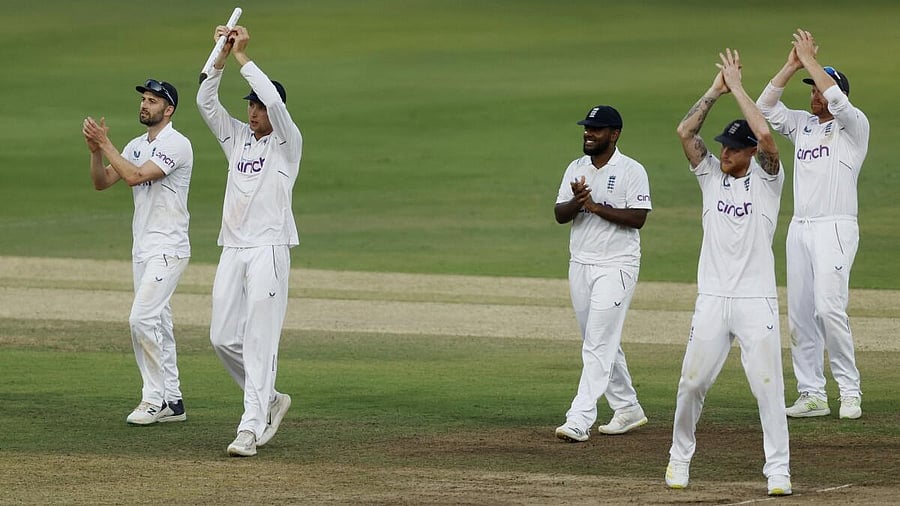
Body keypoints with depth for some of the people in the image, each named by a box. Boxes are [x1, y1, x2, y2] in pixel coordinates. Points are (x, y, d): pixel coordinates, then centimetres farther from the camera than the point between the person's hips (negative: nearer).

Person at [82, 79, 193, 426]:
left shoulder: (176, 144, -14)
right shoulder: (137, 146, 14)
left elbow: (134, 176, -24)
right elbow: (101, 182, 9)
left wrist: (106, 143, -20)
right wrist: (96, 149, -7)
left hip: (168, 249, -9)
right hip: (142, 248, 9)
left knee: (142, 319, -16)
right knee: (157, 323, 10)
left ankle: (155, 399, -9)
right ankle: (171, 401, 14)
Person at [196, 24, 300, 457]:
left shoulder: (287, 142, -1)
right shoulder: (237, 137, 16)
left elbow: (275, 100, -19)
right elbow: (205, 102, 6)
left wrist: (243, 57, -13)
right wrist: (221, 57, -5)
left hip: (268, 250, -7)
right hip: (232, 250, 7)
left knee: (259, 341, -10)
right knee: (223, 338, 4)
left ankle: (251, 427, -14)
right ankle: (269, 401, 23)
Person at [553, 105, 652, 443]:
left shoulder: (632, 171, -8)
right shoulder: (576, 169, 10)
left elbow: (638, 217, -16)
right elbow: (559, 215, 4)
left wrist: (596, 207, -21)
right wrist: (576, 201, -17)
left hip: (616, 266, -7)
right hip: (580, 264, 7)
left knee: (599, 343, -12)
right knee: (603, 343, 14)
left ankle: (579, 420, -18)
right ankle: (627, 409, 27)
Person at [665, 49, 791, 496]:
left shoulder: (767, 178, -1)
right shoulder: (711, 174, 9)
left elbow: (766, 134, -19)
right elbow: (685, 131, -3)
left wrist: (737, 87, -11)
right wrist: (716, 90, -5)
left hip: (757, 301, -3)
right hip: (712, 300, 3)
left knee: (768, 386, -6)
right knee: (692, 382, 4)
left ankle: (778, 469, 0)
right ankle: (680, 457, 21)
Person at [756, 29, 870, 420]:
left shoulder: (854, 125, -1)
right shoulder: (803, 125, 17)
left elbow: (836, 100, -20)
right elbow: (765, 106, 8)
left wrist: (810, 60, -12)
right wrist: (792, 66, 0)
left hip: (836, 227, -7)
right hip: (800, 227, 7)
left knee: (829, 307, -17)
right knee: (799, 312, 3)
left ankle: (850, 391, -8)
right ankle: (811, 395, 7)